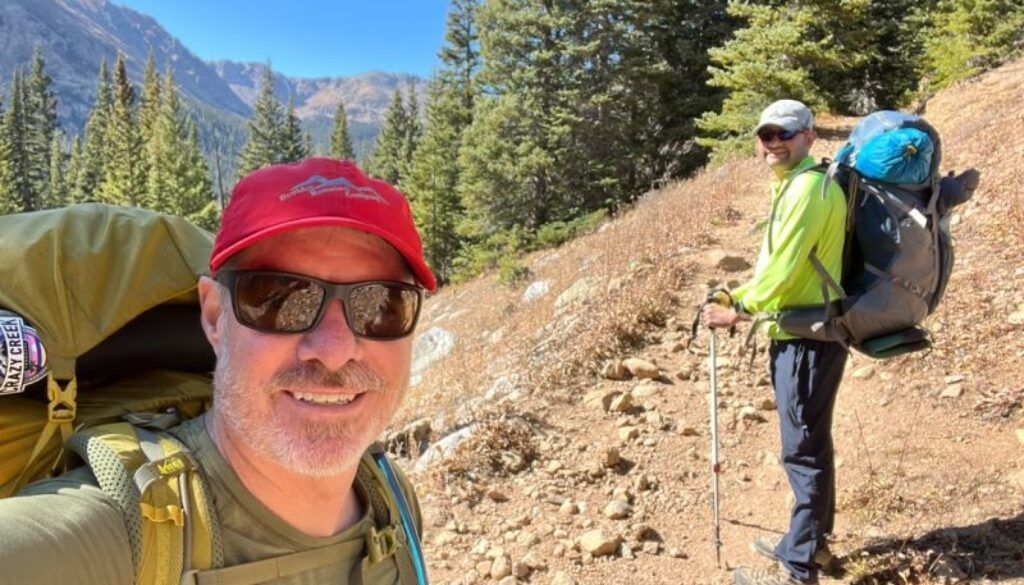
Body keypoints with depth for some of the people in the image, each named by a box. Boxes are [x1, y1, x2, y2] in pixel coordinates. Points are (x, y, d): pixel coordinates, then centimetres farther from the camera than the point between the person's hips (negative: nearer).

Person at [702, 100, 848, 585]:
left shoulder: (808, 186, -17)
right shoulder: (791, 187, 16)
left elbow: (783, 267, -21)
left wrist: (738, 312, -11)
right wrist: (737, 298, 13)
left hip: (809, 338, -11)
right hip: (797, 335, 11)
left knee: (803, 449, -2)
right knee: (810, 443, 18)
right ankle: (810, 540, 33)